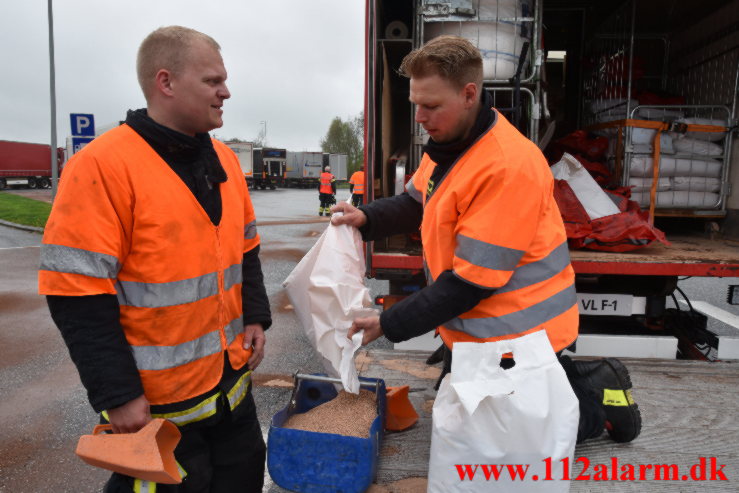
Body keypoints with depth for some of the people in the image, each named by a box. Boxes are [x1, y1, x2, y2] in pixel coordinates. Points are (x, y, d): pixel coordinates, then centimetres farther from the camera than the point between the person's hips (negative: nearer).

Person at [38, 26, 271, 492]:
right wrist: (117, 393, -17)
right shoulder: (103, 165, -18)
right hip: (156, 400, -6)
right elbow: (78, 293, -19)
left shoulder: (224, 159, 5)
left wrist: (255, 317, 5)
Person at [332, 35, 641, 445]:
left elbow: (471, 281, -28)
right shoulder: (450, 143, 0)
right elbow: (416, 203, 13)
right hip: (473, 329, 9)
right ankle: (562, 377, 30)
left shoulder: (508, 167, -30)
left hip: (514, 336, -9)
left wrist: (388, 325, -22)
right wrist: (367, 218, -8)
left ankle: (595, 394, 18)